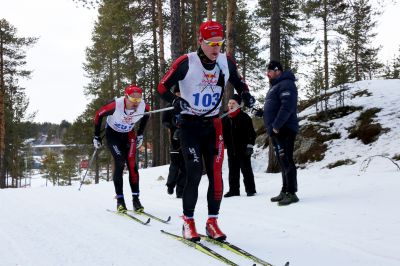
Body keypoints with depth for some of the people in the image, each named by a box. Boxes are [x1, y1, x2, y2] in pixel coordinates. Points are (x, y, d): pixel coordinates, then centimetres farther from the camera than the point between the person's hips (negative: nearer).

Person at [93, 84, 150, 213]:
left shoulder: (143, 107, -25)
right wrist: (96, 136, -10)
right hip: (113, 133, -3)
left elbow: (147, 115, 3)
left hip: (129, 134, 3)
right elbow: (99, 114, -17)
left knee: (132, 163, -11)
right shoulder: (116, 105, -35)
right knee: (120, 162, -17)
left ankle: (135, 199, -8)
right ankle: (119, 199, -11)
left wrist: (140, 134, 7)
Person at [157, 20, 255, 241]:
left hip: (213, 125, 4)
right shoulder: (186, 63, -15)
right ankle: (188, 222, 1)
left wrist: (246, 95, -6)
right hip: (190, 125, -4)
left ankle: (212, 222, 10)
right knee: (194, 172, -13)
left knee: (216, 174, -2)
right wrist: (175, 100, -28)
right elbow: (162, 86, -9)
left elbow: (238, 83, 16)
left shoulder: (226, 62, -3)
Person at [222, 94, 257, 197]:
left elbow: (251, 133, -7)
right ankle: (234, 190, 16)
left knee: (246, 169, 0)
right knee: (233, 170, 9)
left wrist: (250, 145, -12)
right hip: (231, 150, 5)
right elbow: (223, 134, 17)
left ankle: (250, 189, 7)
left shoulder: (244, 117, -6)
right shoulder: (225, 119, 9)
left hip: (243, 149, -5)